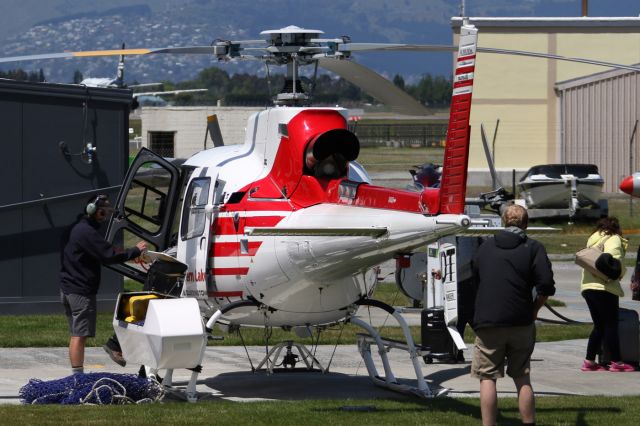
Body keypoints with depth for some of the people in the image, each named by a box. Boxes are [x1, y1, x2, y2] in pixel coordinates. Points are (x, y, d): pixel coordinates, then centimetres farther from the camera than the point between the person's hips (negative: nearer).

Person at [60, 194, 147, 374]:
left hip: (68, 289, 10)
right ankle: (78, 375, -11)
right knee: (80, 335, -10)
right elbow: (109, 256, -22)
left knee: (76, 334, 14)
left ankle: (76, 375, 17)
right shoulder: (87, 232, -17)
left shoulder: (75, 229, 16)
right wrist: (135, 250, -13)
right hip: (81, 291, -10)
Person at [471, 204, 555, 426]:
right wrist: (533, 311, 5)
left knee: (488, 378, 2)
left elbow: (474, 280, 17)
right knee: (522, 378, 9)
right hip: (521, 324, 0)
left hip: (488, 323, 0)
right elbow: (546, 286, -10)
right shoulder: (533, 248, 0)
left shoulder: (486, 247, 10)